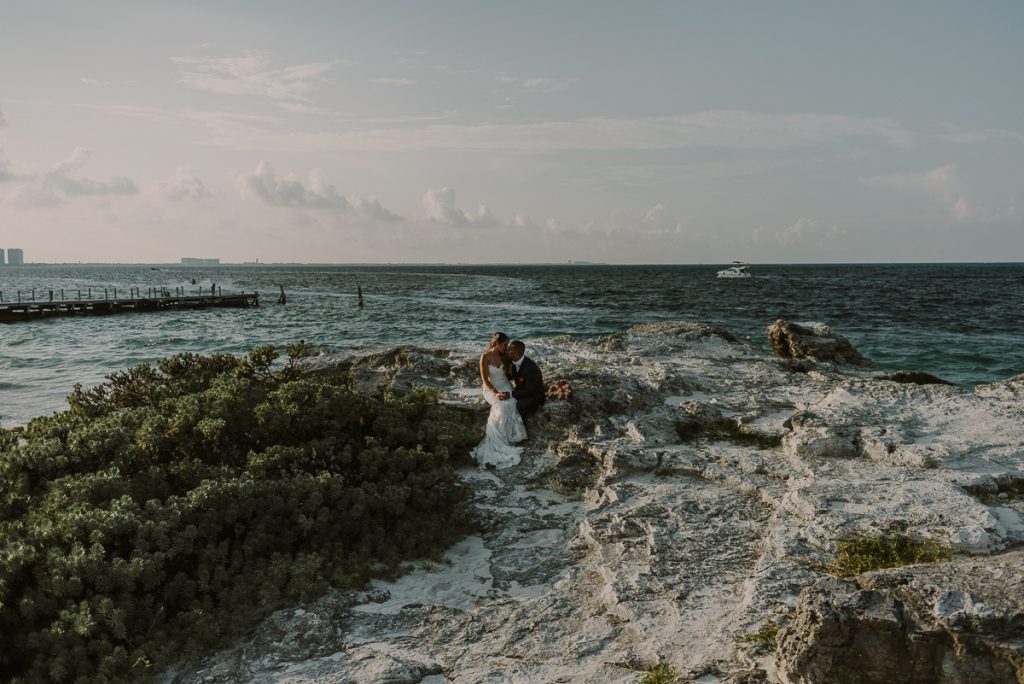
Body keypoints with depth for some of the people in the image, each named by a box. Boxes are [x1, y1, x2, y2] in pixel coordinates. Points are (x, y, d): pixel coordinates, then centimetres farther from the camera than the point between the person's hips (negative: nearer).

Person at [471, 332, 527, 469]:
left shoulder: (504, 356, 5)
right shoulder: (485, 357, -12)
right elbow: (485, 380, -14)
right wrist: (496, 393, -24)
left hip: (505, 386, 4)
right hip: (490, 388, -4)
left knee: (510, 405, -29)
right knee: (502, 407, -32)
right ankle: (499, 442, -25)